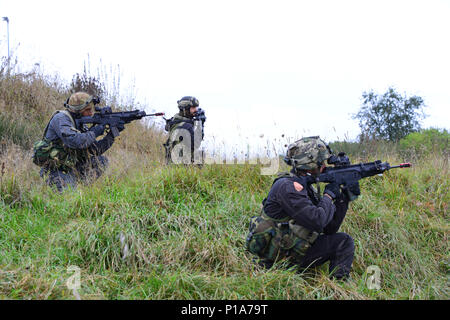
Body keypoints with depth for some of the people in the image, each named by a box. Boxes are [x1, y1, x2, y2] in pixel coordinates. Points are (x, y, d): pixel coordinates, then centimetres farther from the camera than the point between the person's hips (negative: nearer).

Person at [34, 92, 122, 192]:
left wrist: (112, 134, -5)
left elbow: (95, 150, 6)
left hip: (71, 168, 8)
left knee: (102, 161, 3)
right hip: (55, 171, -8)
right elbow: (74, 141, -32)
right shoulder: (61, 119, -16)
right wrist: (94, 133, -19)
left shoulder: (81, 124, 8)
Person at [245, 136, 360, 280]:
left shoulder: (306, 187, 11)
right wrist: (329, 195, -9)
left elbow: (329, 229, 13)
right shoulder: (287, 186, -18)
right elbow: (317, 222, -26)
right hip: (279, 258, -9)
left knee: (343, 241, 8)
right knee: (344, 242, -13)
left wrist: (344, 197, 6)